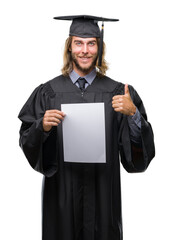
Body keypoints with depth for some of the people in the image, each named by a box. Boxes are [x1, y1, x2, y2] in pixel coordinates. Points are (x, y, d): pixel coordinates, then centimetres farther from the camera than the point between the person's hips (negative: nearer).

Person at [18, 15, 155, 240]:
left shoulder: (117, 93, 0)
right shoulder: (48, 92, 0)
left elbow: (141, 144, -6)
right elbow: (27, 141, -2)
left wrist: (133, 114, -23)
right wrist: (43, 127, -21)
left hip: (102, 192, 0)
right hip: (62, 193, 0)